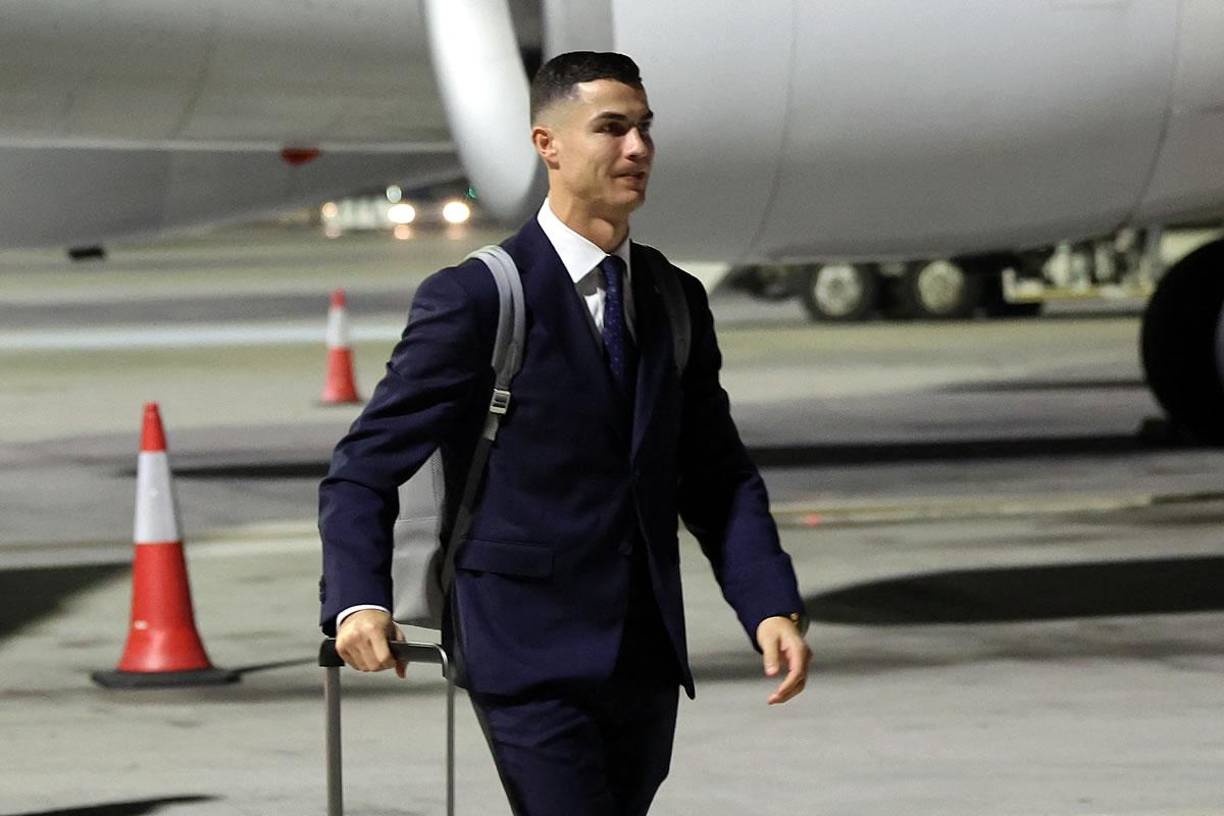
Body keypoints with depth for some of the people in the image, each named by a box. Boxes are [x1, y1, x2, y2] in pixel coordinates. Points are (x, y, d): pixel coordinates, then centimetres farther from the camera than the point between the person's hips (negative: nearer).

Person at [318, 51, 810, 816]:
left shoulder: (677, 302, 10)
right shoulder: (474, 300, -8)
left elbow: (719, 479, 11)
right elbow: (364, 472, -8)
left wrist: (774, 608, -6)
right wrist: (359, 602, -26)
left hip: (647, 659, 6)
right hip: (531, 658, -6)